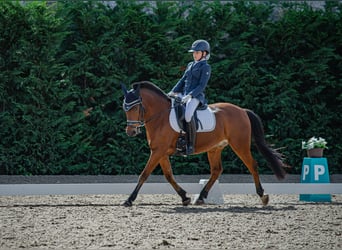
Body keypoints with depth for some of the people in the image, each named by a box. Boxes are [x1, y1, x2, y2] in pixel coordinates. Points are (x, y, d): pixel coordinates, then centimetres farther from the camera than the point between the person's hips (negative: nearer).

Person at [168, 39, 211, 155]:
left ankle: (191, 145, -31)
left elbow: (202, 85, -11)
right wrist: (173, 92, 7)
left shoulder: (205, 67, -2)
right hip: (184, 95, 9)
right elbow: (182, 81, 21)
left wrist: (190, 95, -22)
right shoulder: (190, 65, 22)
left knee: (188, 115, -36)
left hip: (196, 96, -9)